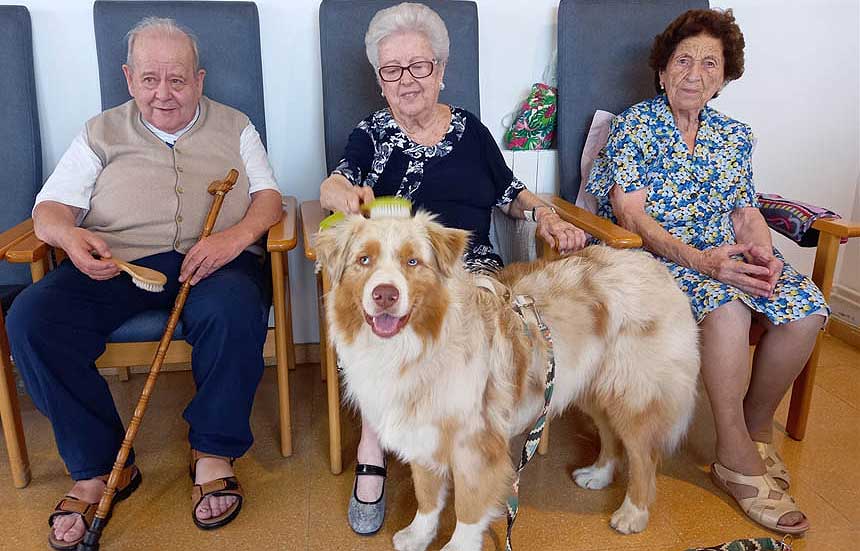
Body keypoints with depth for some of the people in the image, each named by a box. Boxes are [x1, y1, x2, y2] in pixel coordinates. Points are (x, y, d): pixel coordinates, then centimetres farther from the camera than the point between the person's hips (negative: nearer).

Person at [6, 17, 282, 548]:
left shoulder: (233, 126, 18)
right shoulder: (103, 132, 19)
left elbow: (268, 195, 7)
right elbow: (49, 208, 12)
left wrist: (239, 233, -16)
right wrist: (69, 235, -14)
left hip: (213, 258, -2)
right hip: (116, 261, 2)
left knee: (233, 313, -36)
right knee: (32, 319, -24)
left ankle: (214, 454, -14)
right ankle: (98, 467, -10)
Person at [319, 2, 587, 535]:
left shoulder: (470, 129, 17)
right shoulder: (371, 133, 13)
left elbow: (511, 192, 21)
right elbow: (335, 185, -4)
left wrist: (548, 217, 1)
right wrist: (342, 191, -28)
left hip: (470, 262, 2)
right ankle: (372, 455, -23)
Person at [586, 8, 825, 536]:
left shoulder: (735, 135, 15)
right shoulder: (634, 126, -2)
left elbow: (747, 213, 12)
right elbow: (632, 216, -13)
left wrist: (762, 253, -12)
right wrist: (701, 260, -25)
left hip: (725, 254, 6)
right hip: (654, 255, -5)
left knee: (805, 308, -20)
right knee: (726, 305, -35)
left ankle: (757, 425, 4)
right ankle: (737, 457, -19)